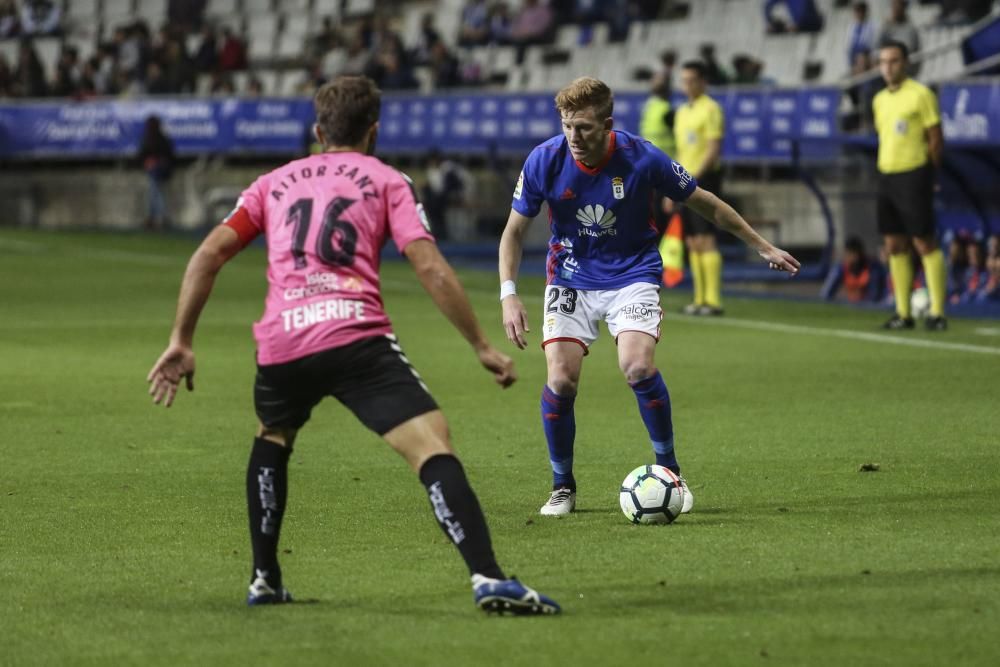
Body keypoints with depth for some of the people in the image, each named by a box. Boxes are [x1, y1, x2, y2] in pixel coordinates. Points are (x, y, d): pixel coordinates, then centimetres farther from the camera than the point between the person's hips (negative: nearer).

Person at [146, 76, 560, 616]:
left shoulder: (274, 183, 26)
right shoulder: (386, 181, 16)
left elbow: (209, 254, 16)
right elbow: (430, 267, 3)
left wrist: (181, 341, 19)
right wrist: (482, 347, 8)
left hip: (280, 343, 4)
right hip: (356, 336, -4)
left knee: (271, 441, 33)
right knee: (432, 445, -10)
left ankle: (264, 581, 32)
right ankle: (488, 579, -29)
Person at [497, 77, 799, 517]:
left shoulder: (642, 159, -19)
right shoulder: (544, 161, -16)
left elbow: (704, 203, -2)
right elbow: (514, 231, -3)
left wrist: (762, 247, 6)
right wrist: (509, 295, -16)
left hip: (632, 274, -1)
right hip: (570, 278, 2)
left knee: (638, 367, -24)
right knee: (560, 379, -14)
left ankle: (669, 472, -2)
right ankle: (562, 487, 7)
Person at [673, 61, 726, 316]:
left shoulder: (710, 109, -7)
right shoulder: (682, 111, 18)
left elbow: (714, 149, -14)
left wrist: (694, 177, -21)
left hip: (704, 180, -8)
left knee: (705, 240, -13)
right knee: (692, 243, 6)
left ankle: (713, 300, -14)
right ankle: (699, 298, 8)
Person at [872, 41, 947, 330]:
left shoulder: (920, 94, -8)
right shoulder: (879, 100, 14)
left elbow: (936, 139, -6)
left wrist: (927, 173, -4)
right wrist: (886, 172, 13)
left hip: (913, 174, -7)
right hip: (887, 176, 7)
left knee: (924, 243, -7)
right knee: (895, 246, 6)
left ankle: (937, 313, -5)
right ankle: (903, 313, 10)